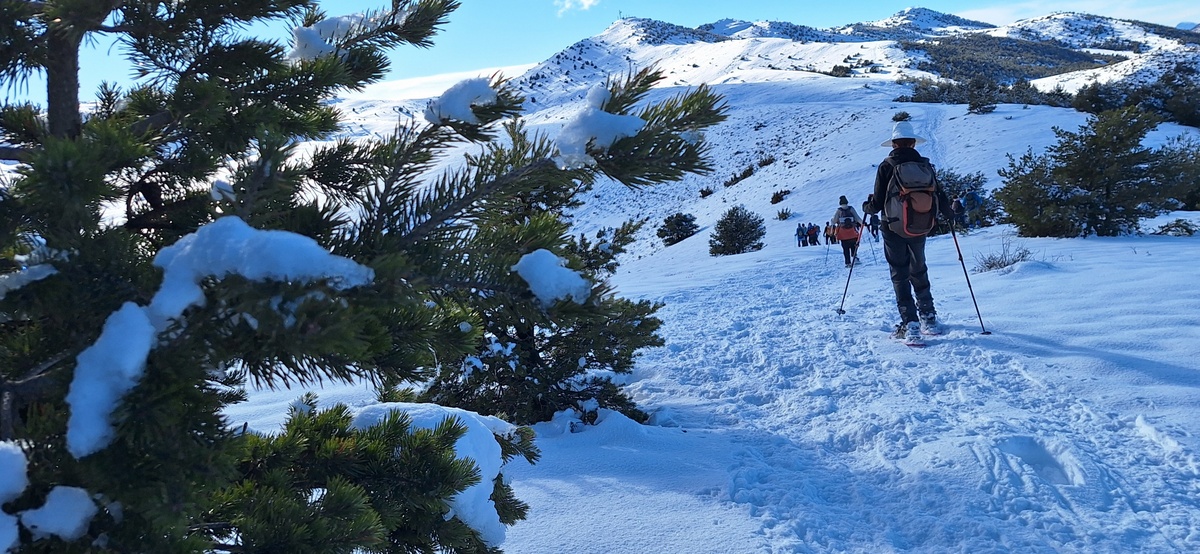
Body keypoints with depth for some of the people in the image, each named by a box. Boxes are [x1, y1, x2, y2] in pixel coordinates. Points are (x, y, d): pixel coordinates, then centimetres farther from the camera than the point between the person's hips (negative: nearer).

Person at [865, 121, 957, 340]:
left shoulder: (886, 166, -9)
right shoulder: (925, 165, -1)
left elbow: (878, 201, -10)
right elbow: (938, 194, 4)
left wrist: (869, 208, 14)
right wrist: (948, 214, 23)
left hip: (893, 228, -3)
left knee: (899, 275, 2)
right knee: (919, 271, 20)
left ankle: (910, 323, -7)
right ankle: (928, 317, 25)